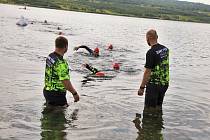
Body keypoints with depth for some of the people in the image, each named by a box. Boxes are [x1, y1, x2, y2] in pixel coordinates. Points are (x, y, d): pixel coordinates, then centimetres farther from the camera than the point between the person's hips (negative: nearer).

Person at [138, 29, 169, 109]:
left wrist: (142, 87, -13)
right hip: (165, 83, 8)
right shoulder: (166, 49, 5)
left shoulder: (151, 52, -19)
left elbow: (147, 72, -19)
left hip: (154, 84, -8)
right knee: (158, 107, 17)